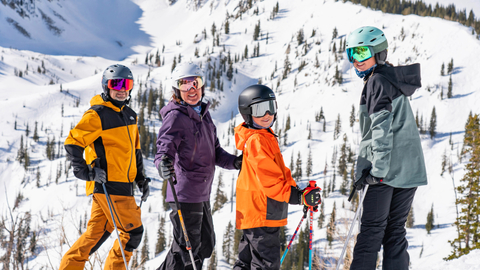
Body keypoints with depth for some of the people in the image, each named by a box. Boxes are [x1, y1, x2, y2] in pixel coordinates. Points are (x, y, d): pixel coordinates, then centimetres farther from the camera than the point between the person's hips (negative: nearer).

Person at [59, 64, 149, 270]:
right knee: (132, 231, -5)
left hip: (123, 184, 8)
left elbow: (135, 150, 24)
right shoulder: (96, 115, -11)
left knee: (97, 232, 12)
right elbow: (73, 142, -13)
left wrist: (140, 178, 19)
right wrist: (84, 170, -19)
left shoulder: (129, 115, 15)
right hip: (108, 184, -8)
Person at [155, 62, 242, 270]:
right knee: (186, 250, -4)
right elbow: (164, 147, -24)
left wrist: (233, 162, 1)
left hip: (202, 194, 9)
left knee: (205, 245, 19)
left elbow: (213, 150, 18)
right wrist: (163, 164, -46)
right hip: (185, 195, -9)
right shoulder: (176, 117, -13)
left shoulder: (203, 114, 13)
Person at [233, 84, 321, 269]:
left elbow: (281, 172, 22)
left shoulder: (266, 137, 16)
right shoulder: (256, 141, -16)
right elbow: (269, 181, -23)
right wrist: (300, 197, -23)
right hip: (261, 215, -10)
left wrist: (298, 190, 10)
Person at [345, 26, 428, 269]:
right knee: (395, 230, 9)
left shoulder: (378, 81, -8)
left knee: (371, 230, -7)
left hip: (388, 169, -8)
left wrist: (378, 169, -20)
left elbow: (382, 128, -17)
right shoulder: (396, 80, 20)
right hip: (410, 168, 9)